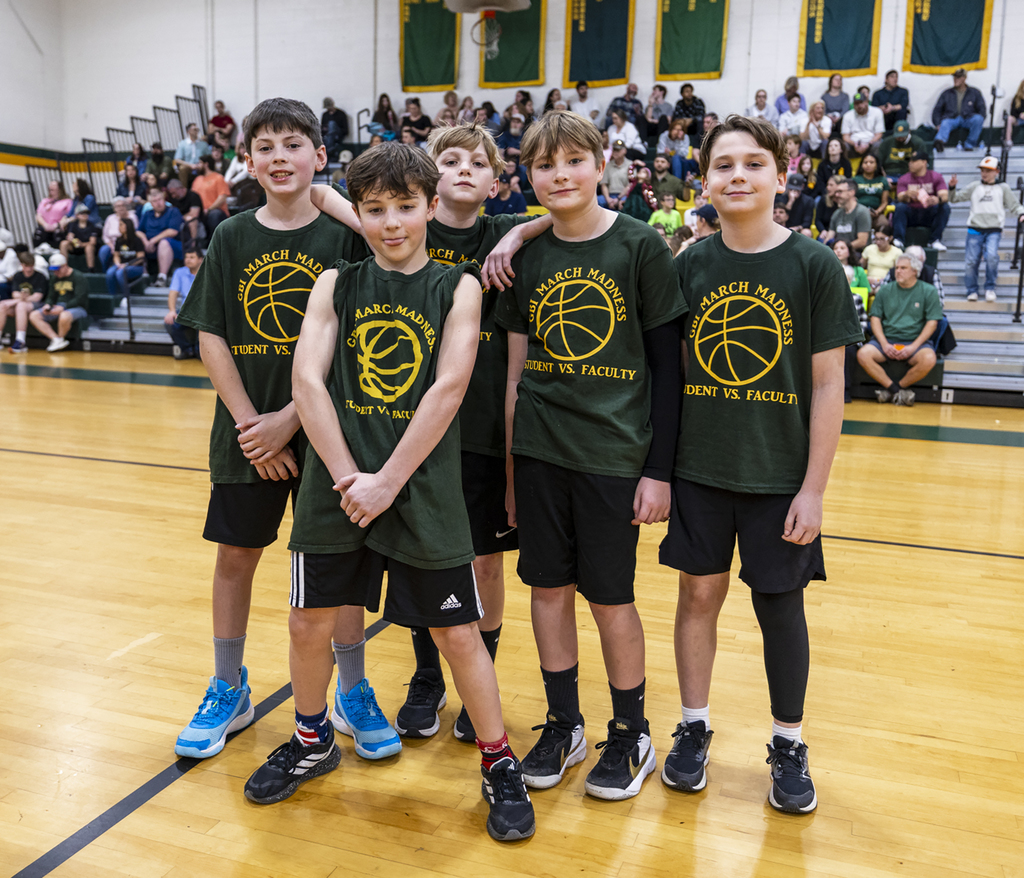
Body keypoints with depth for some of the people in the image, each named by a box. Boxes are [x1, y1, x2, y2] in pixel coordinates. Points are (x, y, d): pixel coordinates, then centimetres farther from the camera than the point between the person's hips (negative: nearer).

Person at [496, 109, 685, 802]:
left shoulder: (641, 246, -5)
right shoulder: (527, 255, 6)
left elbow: (667, 364, -5)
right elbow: (517, 367, 10)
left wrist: (659, 469, -9)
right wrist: (508, 464, 9)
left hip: (614, 451, -4)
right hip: (539, 450, 4)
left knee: (610, 597, 5)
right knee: (548, 587, 10)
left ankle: (631, 734, 26)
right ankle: (563, 725, 29)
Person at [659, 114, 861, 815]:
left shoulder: (814, 265, -7)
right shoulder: (690, 265, 1)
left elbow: (828, 386, -7)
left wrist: (814, 488, -9)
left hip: (780, 475, -2)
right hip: (699, 469, 2)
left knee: (780, 605, 9)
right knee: (699, 594, 10)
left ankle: (789, 746, 30)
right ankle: (695, 728, 31)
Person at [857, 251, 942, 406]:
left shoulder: (928, 291, 5)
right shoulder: (885, 290, 13)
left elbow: (932, 323, 0)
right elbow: (875, 318, 7)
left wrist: (913, 347, -13)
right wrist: (884, 344, -9)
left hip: (916, 341, -2)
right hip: (887, 339, 2)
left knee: (928, 359, -34)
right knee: (863, 355, -27)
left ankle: (895, 388, -11)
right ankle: (896, 389, -15)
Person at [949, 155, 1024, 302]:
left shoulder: (1003, 188, 14)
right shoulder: (974, 186, 15)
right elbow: (954, 198, 16)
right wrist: (952, 187, -2)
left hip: (993, 230, -1)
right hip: (975, 229, 1)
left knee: (991, 256, -23)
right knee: (970, 261, -7)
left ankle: (990, 288, -8)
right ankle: (972, 291, 8)